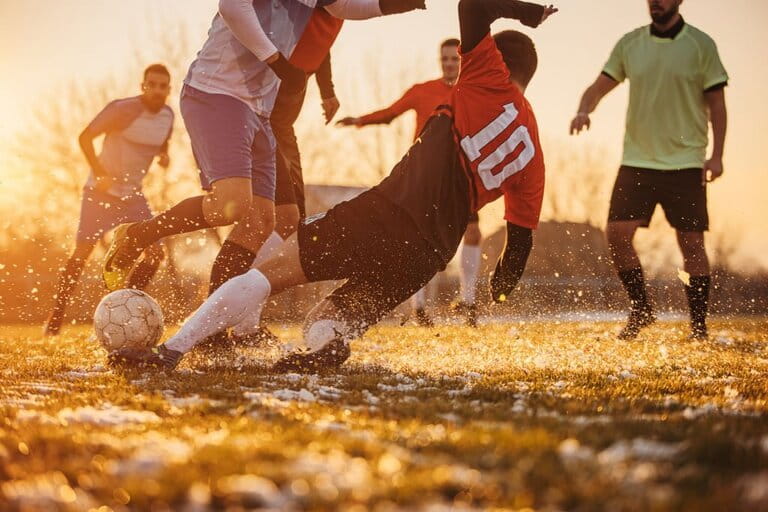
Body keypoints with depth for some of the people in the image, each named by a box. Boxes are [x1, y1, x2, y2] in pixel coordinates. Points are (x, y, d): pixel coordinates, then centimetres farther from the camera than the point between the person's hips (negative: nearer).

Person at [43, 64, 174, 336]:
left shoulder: (167, 115, 0)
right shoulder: (122, 109, -18)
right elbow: (85, 137, -16)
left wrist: (164, 155, -5)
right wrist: (100, 174, -25)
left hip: (133, 194, 6)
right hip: (101, 191, -5)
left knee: (155, 253, -4)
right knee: (82, 252, -8)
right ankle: (55, 318, 1)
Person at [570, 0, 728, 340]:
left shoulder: (701, 45, 0)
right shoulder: (629, 44, 7)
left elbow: (716, 102, 1)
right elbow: (600, 86, 9)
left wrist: (717, 155, -7)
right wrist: (584, 110, -13)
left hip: (685, 162, -3)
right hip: (637, 160, 3)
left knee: (691, 243, -2)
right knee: (617, 234, -7)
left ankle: (699, 326, 8)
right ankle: (641, 311, 11)